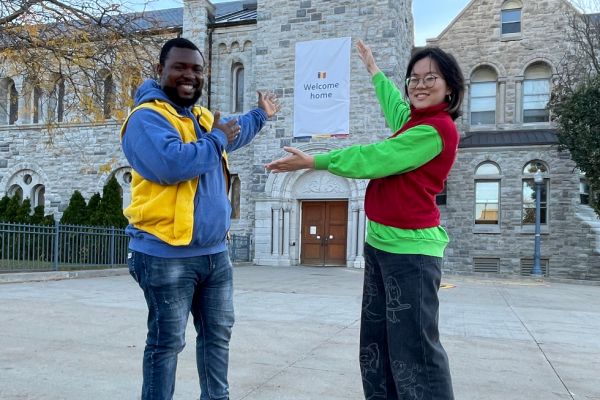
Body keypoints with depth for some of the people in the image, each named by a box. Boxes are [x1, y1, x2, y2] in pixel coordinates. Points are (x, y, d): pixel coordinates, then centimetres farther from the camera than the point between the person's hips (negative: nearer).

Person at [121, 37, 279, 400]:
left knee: (218, 334, 19)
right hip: (167, 254, -9)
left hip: (215, 251, 9)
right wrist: (216, 141, -17)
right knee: (167, 342, 3)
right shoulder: (147, 117, -12)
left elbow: (232, 134, 40)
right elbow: (170, 163, -30)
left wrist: (260, 115, 46)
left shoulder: (203, 117, 17)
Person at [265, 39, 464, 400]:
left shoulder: (437, 129, -14)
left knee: (414, 348, -6)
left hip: (409, 248, -10)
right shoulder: (419, 121, 13)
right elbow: (395, 105, 36)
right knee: (377, 344, 16)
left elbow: (372, 159, -14)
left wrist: (311, 161, -5)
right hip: (380, 242, 10)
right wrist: (372, 68, 50)